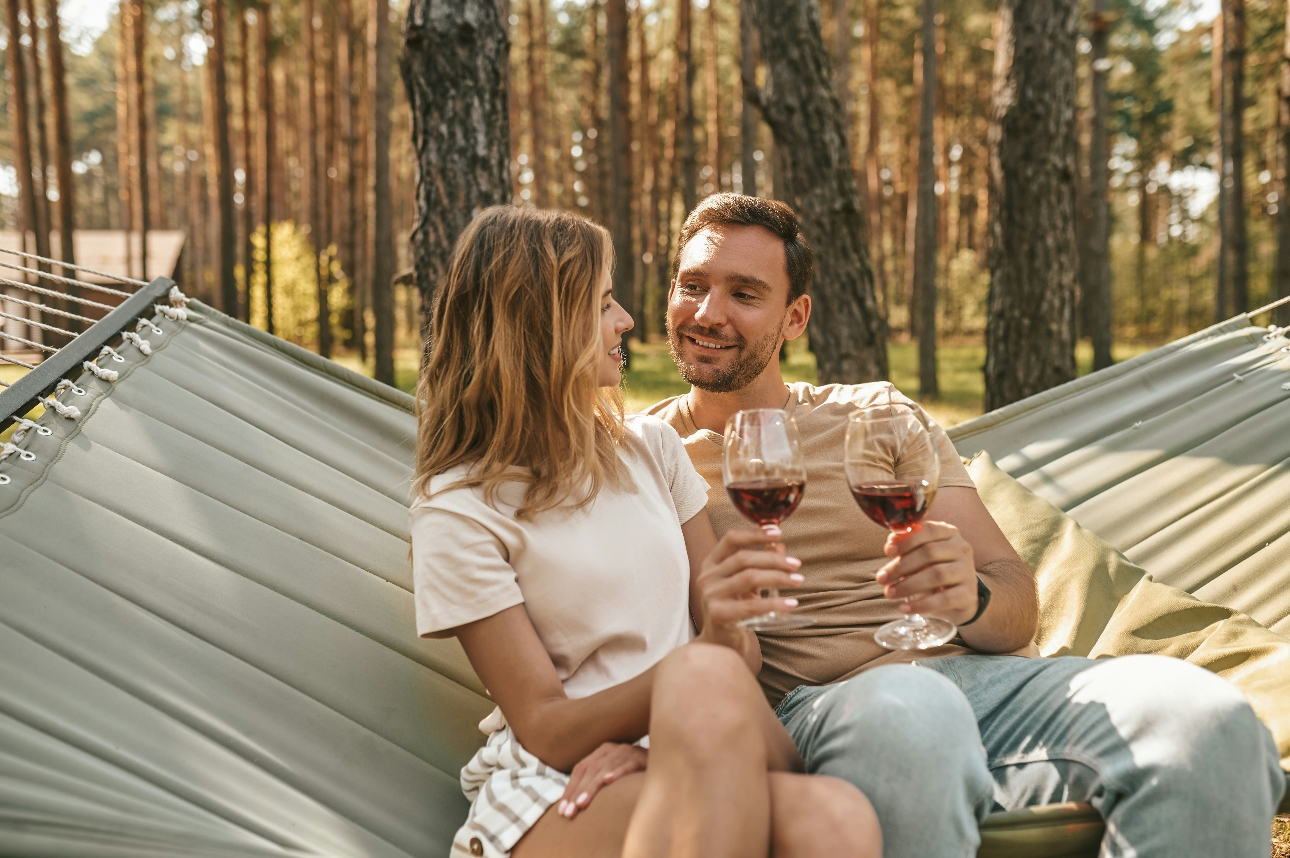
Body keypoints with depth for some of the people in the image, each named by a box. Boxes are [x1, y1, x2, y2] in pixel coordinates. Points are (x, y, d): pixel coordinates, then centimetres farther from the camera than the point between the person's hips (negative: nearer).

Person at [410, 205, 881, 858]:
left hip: (687, 770, 2)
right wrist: (706, 650, -25)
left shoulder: (651, 448, 15)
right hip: (550, 790, -2)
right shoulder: (459, 511, -3)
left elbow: (741, 647, 12)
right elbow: (546, 732, -8)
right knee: (708, 678, -36)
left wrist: (667, 739, -11)